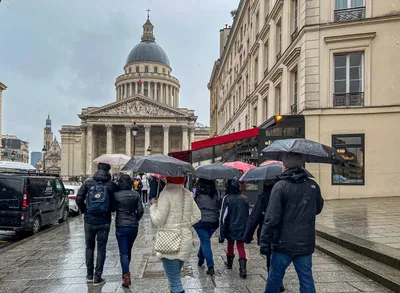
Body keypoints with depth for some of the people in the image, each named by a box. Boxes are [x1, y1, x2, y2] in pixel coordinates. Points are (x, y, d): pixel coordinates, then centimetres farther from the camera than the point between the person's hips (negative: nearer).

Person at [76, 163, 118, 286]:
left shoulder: (88, 182, -3)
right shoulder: (112, 185, -8)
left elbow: (79, 198, -6)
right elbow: (115, 203, -9)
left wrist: (84, 211, 9)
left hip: (89, 220, 2)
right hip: (104, 221, -2)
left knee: (89, 247, 18)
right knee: (101, 249, 8)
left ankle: (90, 275, 26)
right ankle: (97, 278, 11)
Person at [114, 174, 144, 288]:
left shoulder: (116, 195, -8)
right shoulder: (136, 194, -2)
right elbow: (140, 210, -1)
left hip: (121, 226, -3)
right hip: (133, 226, 3)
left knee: (123, 252, 1)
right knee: (128, 250, 20)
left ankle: (126, 275, -12)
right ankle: (125, 272, 33)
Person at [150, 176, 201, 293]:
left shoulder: (166, 194, -15)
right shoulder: (188, 193, 6)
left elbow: (158, 221, -13)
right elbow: (197, 216, 10)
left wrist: (153, 205, 2)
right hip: (186, 241, 7)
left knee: (175, 281, 1)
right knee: (176, 277, 23)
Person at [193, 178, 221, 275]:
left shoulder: (196, 192, -9)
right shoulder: (216, 193, -3)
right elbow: (220, 207, 5)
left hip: (200, 222, -3)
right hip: (213, 222, 3)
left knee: (205, 243, 4)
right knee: (205, 241, 23)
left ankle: (210, 267, -1)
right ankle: (201, 259, 40)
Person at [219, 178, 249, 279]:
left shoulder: (227, 199, -12)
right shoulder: (243, 199, 1)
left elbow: (224, 216, -12)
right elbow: (247, 215, 10)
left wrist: (222, 233, -8)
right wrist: (247, 229, 22)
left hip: (231, 228, -2)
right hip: (242, 228, 2)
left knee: (230, 245, 17)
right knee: (241, 246, 3)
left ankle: (229, 263, 34)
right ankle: (243, 268, -10)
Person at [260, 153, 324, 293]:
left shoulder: (280, 187, -13)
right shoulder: (313, 186, 1)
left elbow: (271, 218, -17)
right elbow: (318, 209, 18)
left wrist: (264, 242, -11)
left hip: (283, 244, -4)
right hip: (306, 244, 4)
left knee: (274, 277, 12)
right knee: (306, 279, 12)